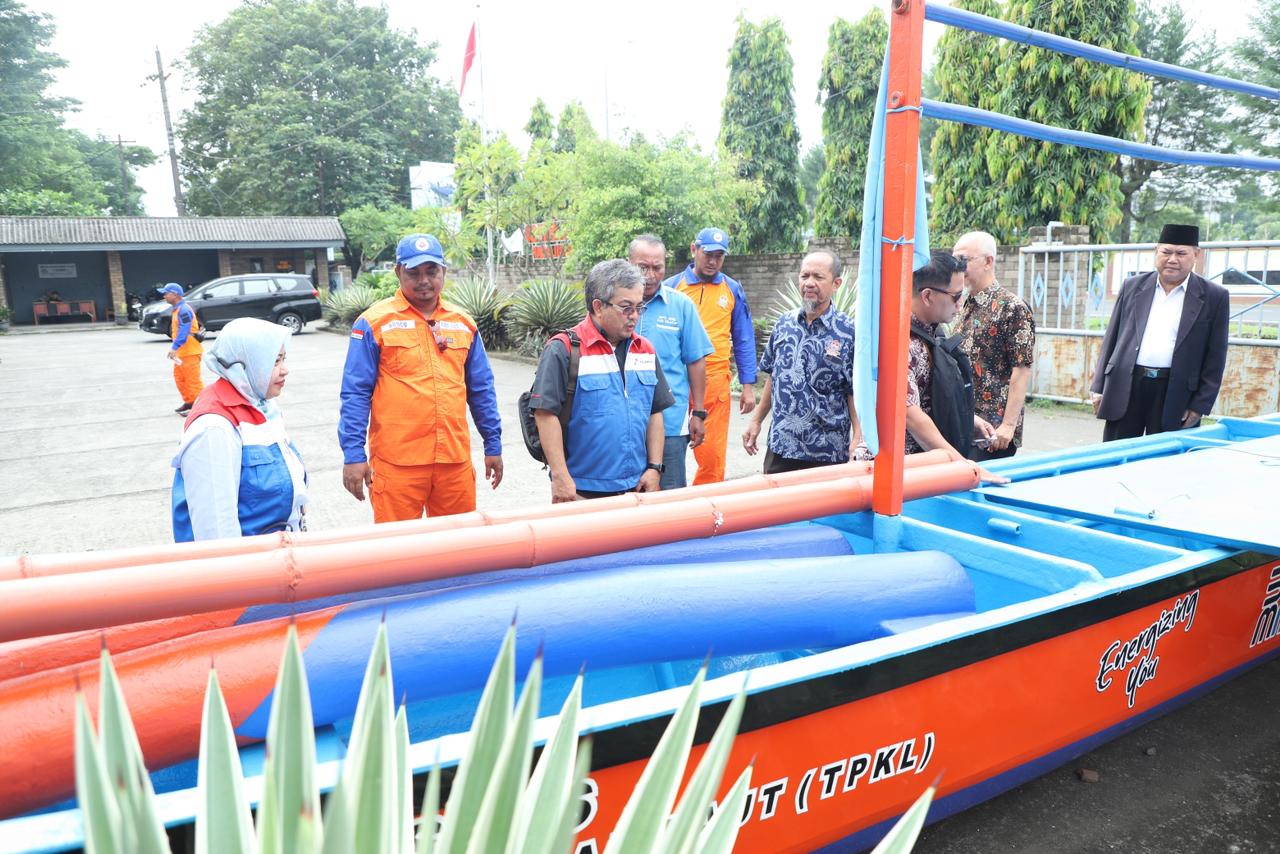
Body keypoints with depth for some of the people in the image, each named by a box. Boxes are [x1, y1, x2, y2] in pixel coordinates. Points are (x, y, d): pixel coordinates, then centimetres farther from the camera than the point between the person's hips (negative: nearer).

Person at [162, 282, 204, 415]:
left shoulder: (184, 310, -17)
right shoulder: (177, 309, 16)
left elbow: (184, 332, -26)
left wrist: (174, 347, -31)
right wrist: (175, 348, 17)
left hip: (190, 352, -10)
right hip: (181, 352, 10)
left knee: (193, 380, -7)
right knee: (180, 378, 16)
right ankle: (189, 402, 25)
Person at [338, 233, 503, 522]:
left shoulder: (463, 323, 11)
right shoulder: (375, 322, -2)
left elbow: (481, 389, 15)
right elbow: (356, 393, -3)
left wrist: (493, 445, 14)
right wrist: (353, 454, -8)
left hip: (455, 459, 4)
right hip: (397, 462, -4)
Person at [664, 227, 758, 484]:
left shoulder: (732, 290, 9)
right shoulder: (670, 287, 4)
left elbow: (744, 340, 12)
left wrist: (748, 385, 6)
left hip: (715, 383, 1)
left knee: (713, 457, 1)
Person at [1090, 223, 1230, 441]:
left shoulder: (1214, 297, 2)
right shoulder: (1132, 287, 8)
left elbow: (1215, 357, 1)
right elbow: (1112, 338, 9)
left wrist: (1200, 405, -3)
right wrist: (1098, 388, 5)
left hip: (1174, 396, -2)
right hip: (1125, 388, 2)